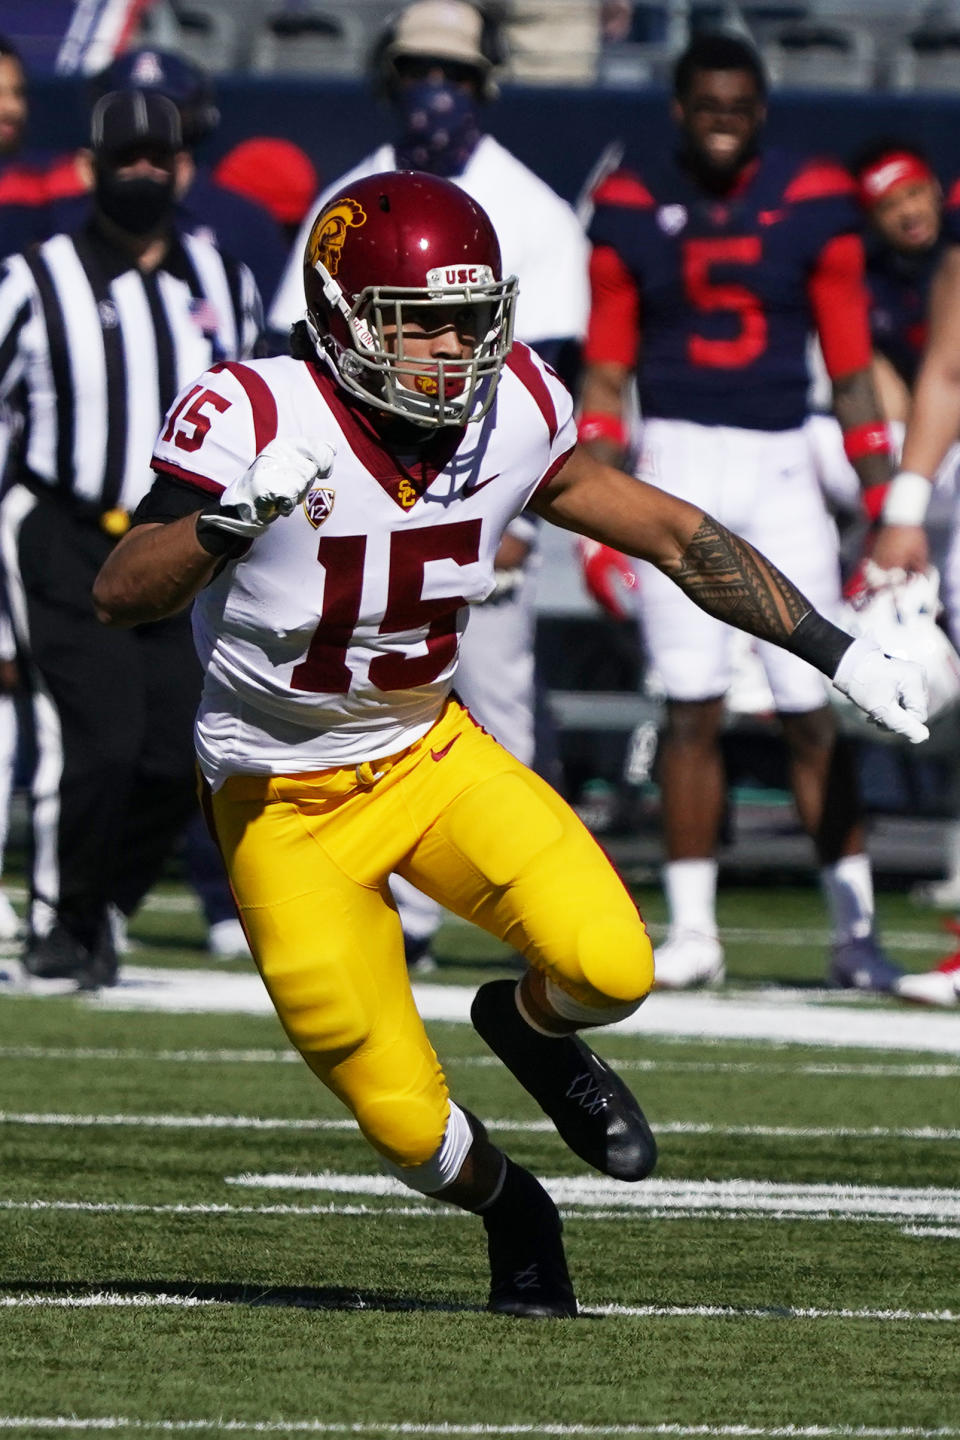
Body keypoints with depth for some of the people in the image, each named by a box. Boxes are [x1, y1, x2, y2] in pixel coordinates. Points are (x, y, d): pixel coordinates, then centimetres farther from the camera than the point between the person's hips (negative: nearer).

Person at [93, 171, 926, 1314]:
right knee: (410, 1128, -8)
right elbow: (119, 596, -30)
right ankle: (511, 1213, 28)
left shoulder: (510, 414, -10)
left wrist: (838, 653, 4)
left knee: (611, 968, -21)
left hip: (431, 751, 4)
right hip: (286, 803, -4)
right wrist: (236, 521, -48)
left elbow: (673, 534, 3)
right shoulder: (252, 418, -23)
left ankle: (529, 1026, 17)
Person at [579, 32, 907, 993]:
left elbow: (850, 368, 5)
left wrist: (883, 505, 1)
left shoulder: (811, 204, 2)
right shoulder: (632, 210, 4)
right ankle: (691, 931, 5)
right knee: (692, 706, -2)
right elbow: (605, 373, 7)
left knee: (814, 711, -2)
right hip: (676, 463, 0)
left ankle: (854, 928, 6)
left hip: (780, 464, 0)